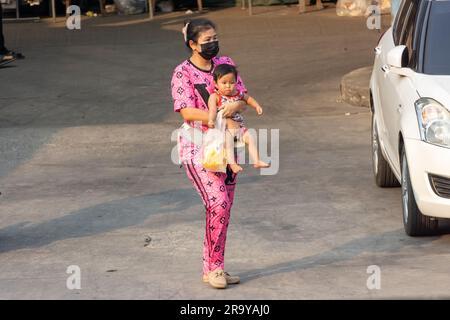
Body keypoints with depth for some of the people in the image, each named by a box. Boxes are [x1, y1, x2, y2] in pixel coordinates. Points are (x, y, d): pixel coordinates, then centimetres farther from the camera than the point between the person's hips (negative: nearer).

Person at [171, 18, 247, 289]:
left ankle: (214, 268, 17)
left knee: (225, 206, 7)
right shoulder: (183, 73, -8)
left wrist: (234, 107, -19)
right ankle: (213, 266, -5)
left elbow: (243, 98, 4)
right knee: (218, 203, -17)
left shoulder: (225, 63, 7)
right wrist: (217, 117, -24)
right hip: (197, 146, -6)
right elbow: (187, 112, -17)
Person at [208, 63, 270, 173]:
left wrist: (257, 106, 13)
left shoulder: (238, 94, 9)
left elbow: (248, 98, 29)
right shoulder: (215, 96, -6)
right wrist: (211, 120, -40)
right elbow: (212, 109, -21)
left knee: (250, 138, -12)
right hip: (224, 129, -6)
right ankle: (232, 163, -37)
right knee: (228, 141, -33)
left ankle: (256, 161, -8)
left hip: (239, 127, 6)